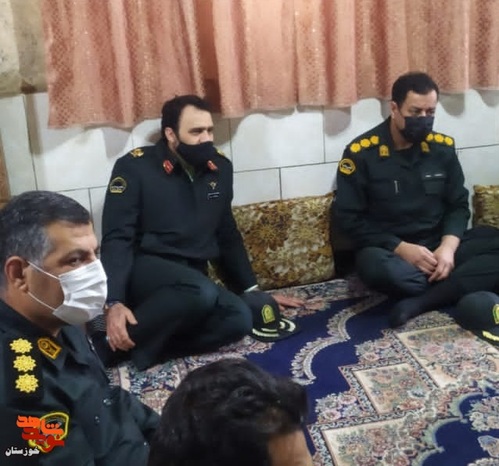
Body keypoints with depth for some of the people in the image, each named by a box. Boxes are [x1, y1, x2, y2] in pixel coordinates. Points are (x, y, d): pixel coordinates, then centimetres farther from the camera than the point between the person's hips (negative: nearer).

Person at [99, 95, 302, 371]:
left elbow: (227, 235, 18)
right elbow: (117, 239, -11)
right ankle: (112, 343, -20)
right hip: (144, 271, -5)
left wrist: (253, 290, 15)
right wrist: (114, 302, -25)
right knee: (202, 291, -36)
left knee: (239, 319, -25)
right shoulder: (134, 167, -7)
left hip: (190, 280, 5)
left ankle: (138, 346, -22)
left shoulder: (219, 168, 9)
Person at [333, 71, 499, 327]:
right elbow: (349, 218, -9)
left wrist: (448, 247, -14)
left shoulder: (442, 147, 4)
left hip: (439, 247, 4)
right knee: (376, 266, -39)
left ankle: (420, 301, -27)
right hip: (390, 250, -4)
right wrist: (401, 249, -18)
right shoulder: (361, 153, -8)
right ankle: (457, 290, -16)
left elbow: (458, 205, 7)